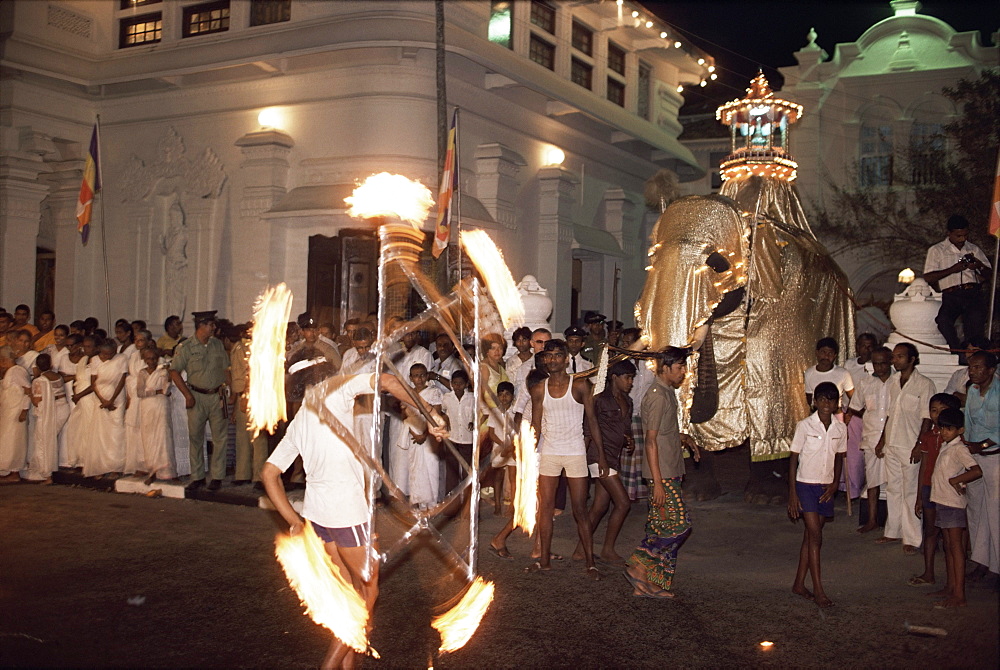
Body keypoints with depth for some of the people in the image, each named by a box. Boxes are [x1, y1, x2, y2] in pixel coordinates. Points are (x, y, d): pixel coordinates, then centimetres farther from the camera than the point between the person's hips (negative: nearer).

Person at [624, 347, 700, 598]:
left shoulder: (667, 392, 16)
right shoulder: (658, 395, -15)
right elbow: (651, 440, -20)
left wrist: (683, 438, 10)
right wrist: (657, 482, -23)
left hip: (669, 472, 10)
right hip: (663, 474, -10)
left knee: (660, 528, 9)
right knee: (678, 525, -10)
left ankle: (647, 585, 13)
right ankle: (638, 567, -2)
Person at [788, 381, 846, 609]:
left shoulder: (840, 428, 2)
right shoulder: (805, 426, -11)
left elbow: (839, 458, 15)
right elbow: (793, 459, -7)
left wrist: (835, 484, 0)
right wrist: (792, 494, -9)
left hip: (825, 487, 5)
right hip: (805, 485, -4)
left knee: (810, 537, 11)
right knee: (815, 536, -9)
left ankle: (799, 584, 21)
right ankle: (818, 590, -5)